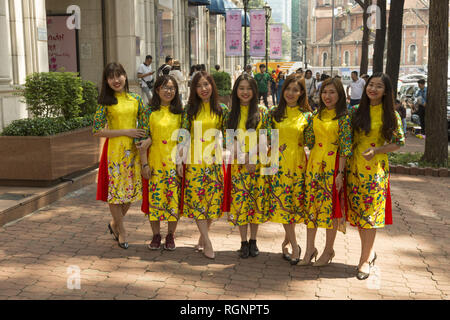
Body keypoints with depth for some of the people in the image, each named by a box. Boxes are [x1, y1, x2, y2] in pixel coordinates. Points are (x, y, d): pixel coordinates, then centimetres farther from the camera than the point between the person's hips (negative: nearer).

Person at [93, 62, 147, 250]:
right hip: (114, 150, -4)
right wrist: (126, 132, -13)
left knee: (131, 190, 9)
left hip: (133, 150, 4)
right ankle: (121, 231, 19)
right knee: (115, 190, 2)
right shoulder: (105, 102, -4)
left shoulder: (135, 99, 7)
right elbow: (97, 130, -9)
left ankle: (115, 224, 32)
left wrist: (147, 139, -7)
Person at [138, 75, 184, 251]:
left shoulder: (180, 112, 5)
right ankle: (156, 235, 20)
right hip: (155, 163, -1)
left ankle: (170, 235, 19)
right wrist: (144, 164, -6)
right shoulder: (149, 112, 1)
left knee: (174, 198, 3)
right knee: (154, 198, 2)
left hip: (175, 163, 1)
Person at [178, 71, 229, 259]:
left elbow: (226, 135, 6)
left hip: (214, 160, 1)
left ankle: (203, 236, 21)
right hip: (194, 160, -1)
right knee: (197, 197, -3)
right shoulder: (190, 109, 2)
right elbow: (183, 136, 0)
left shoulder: (222, 109, 3)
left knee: (213, 198, 2)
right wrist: (180, 161, -4)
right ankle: (207, 242, 3)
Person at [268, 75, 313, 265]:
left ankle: (287, 239, 20)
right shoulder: (274, 113, 6)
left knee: (295, 201, 1)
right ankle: (294, 246, 9)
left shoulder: (306, 115, 3)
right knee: (281, 203, -1)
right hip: (278, 163, 1)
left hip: (298, 163, -1)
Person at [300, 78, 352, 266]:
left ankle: (328, 250, 17)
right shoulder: (317, 114, 9)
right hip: (314, 164, 6)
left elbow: (345, 147, -11)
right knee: (311, 204, 7)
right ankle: (310, 249, 18)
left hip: (332, 165, -5)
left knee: (330, 207, 2)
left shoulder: (343, 117, -7)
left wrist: (340, 172, -14)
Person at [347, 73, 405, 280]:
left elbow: (399, 142, 0)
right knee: (358, 210, 8)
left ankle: (365, 259, 9)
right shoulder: (355, 111, 6)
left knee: (371, 212, -2)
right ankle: (369, 252, 26)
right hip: (355, 167, 3)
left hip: (376, 168, -3)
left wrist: (376, 150, -14)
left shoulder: (391, 115, -1)